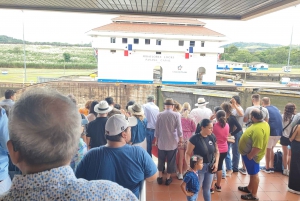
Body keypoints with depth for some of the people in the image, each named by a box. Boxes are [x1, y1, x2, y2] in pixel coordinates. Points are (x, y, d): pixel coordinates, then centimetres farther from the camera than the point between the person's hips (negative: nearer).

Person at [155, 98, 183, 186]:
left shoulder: (160, 115, -6)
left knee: (161, 160, 15)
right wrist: (180, 138, 8)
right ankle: (168, 178, 21)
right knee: (170, 160, 11)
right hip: (172, 142, -1)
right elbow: (179, 128, -7)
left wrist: (156, 139, 12)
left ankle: (160, 177, 24)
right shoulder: (176, 115, -12)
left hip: (161, 141, 2)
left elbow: (157, 128, 0)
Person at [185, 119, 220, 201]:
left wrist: (216, 162, -4)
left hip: (210, 167, 5)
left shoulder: (212, 137, -4)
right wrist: (189, 165, -28)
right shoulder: (195, 139, -20)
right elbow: (188, 153, -16)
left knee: (207, 189, 21)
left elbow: (216, 150, 9)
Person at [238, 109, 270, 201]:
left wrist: (249, 156, -20)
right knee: (252, 173, 24)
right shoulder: (263, 123, 0)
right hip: (249, 153, 10)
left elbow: (257, 148, -33)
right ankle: (249, 188, 43)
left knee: (254, 174, 7)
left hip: (251, 155, -10)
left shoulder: (258, 129, -33)